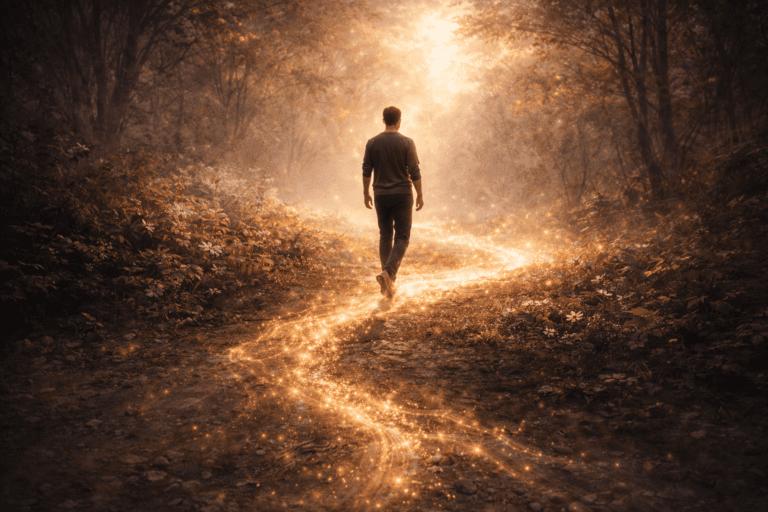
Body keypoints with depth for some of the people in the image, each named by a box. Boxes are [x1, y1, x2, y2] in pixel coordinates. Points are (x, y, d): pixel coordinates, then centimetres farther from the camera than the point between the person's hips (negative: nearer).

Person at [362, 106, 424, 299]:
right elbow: (414, 172, -10)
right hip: (402, 195, -3)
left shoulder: (372, 143, 0)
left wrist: (366, 193, 11)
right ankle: (388, 273, -21)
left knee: (385, 236, 14)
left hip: (381, 196, 3)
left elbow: (366, 171, 1)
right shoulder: (407, 143, -8)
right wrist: (420, 195, 0)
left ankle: (389, 282, 15)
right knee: (402, 238, 2)